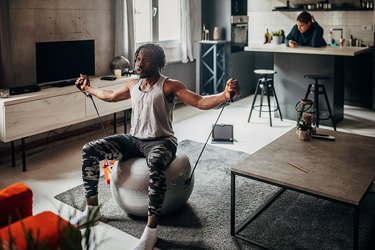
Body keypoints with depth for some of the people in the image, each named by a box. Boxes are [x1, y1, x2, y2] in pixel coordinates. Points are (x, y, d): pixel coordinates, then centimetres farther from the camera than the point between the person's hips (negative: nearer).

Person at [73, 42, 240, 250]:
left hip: (160, 142, -7)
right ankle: (92, 209, 7)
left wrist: (225, 95, -36)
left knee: (155, 164, -43)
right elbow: (109, 96, 30)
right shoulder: (132, 85, 11)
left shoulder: (169, 85, -9)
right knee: (89, 150, -7)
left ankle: (151, 230, -34)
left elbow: (200, 102, -19)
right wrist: (87, 87, 40)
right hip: (133, 139, 7)